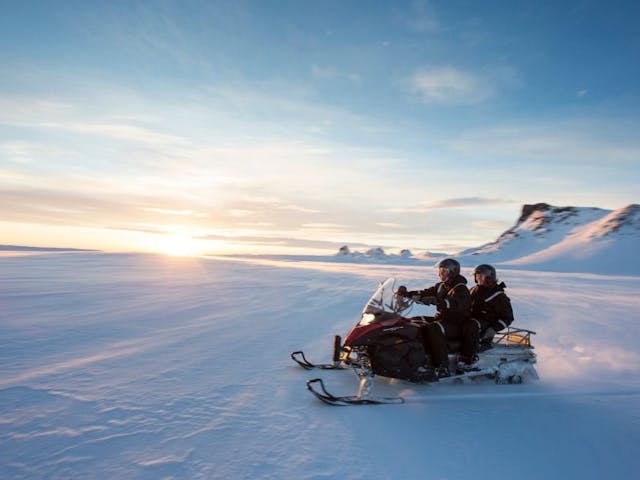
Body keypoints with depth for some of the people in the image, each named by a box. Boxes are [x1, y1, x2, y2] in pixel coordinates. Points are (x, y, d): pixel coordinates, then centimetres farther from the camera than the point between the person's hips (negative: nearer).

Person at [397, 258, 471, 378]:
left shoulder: (461, 289, -13)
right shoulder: (441, 286, 13)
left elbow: (454, 304, -34)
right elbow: (424, 294, 9)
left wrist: (435, 300, -48)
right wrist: (406, 293, -6)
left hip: (456, 326, -9)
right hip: (441, 319, 9)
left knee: (434, 329, -36)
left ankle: (442, 367, -34)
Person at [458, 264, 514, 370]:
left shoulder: (498, 296, -4)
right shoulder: (474, 290, 16)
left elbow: (507, 317, -4)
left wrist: (493, 329, -16)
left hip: (486, 322, -7)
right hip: (471, 318, 7)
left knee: (470, 327, -39)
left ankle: (468, 358, -35)